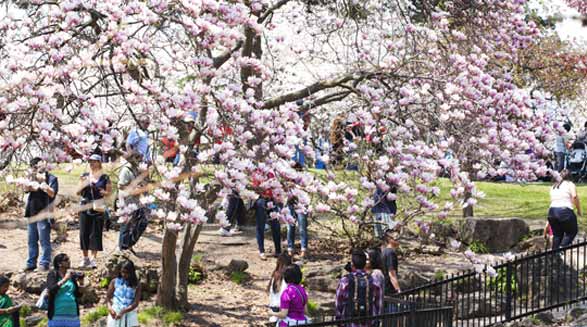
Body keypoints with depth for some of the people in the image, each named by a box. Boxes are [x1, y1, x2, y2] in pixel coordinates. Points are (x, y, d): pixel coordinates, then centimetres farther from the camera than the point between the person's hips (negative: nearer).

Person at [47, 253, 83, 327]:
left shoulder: (72, 275, 10)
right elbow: (51, 289, -17)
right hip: (57, 316, -4)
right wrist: (65, 279, -22)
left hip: (73, 316, 4)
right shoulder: (53, 274, 0)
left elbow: (79, 295, 12)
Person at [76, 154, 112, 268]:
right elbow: (78, 192, 10)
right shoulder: (85, 176, 9)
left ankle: (93, 258, 2)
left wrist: (104, 192, -17)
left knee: (95, 234, -3)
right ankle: (85, 258, 14)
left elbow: (109, 192, 5)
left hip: (98, 208, -3)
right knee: (84, 233, 4)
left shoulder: (105, 178, 2)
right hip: (85, 207, 3)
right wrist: (82, 184, -10)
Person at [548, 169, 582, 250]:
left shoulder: (553, 186, 23)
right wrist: (579, 209, -3)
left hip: (552, 211, 5)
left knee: (557, 234, 18)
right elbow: (574, 196, -11)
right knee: (572, 231, 12)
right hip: (565, 211, -5)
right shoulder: (570, 184, 7)